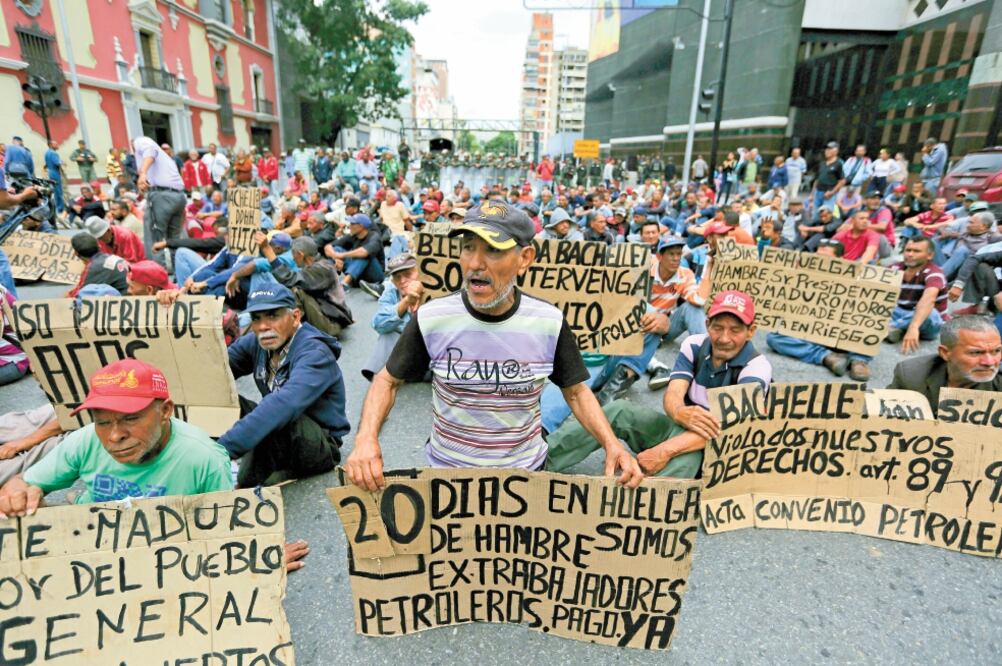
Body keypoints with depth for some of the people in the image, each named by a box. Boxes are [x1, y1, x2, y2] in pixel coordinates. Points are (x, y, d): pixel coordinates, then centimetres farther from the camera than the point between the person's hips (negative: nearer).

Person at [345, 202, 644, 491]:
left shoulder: (549, 323, -15)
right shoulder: (431, 319, -17)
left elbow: (576, 392, -1)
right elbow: (388, 380, -4)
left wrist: (611, 444, -16)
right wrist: (366, 439, -20)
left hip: (526, 470, 1)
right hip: (446, 471, 0)